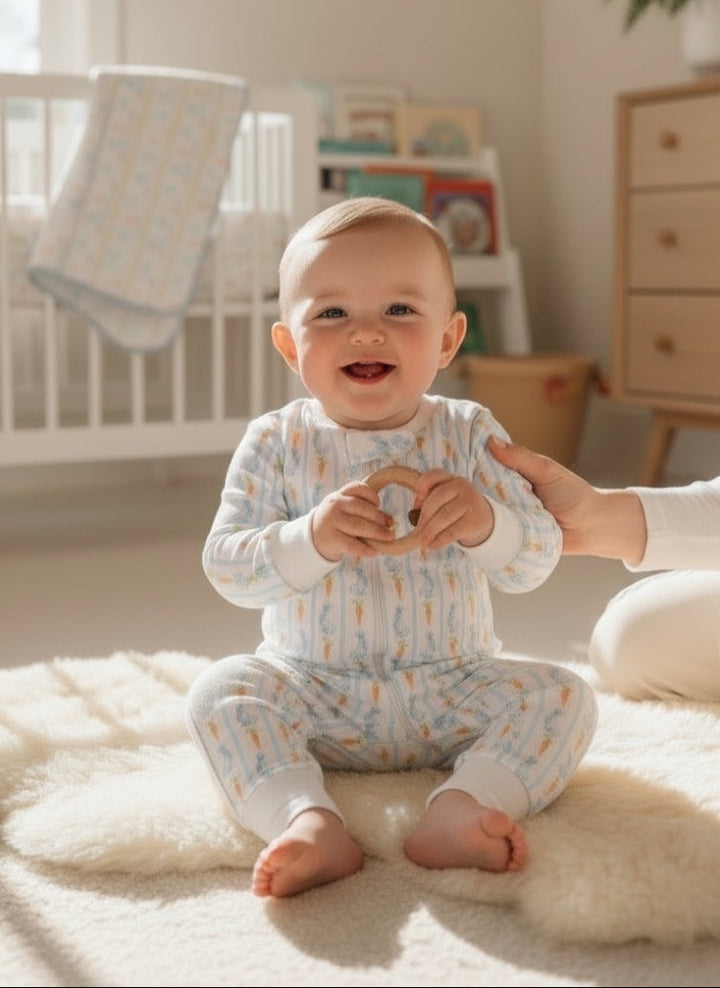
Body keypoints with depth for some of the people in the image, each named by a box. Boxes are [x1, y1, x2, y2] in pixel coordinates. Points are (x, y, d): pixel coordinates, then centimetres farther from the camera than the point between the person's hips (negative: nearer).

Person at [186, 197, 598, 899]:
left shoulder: (468, 434, -4)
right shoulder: (277, 444, -6)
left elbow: (538, 559, -8)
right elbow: (224, 565, -13)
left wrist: (484, 523, -30)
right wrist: (311, 540, -32)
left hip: (454, 692, 1)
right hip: (312, 693, 0)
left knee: (565, 696, -18)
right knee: (219, 693, -23)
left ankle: (464, 803, -31)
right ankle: (307, 821, -33)